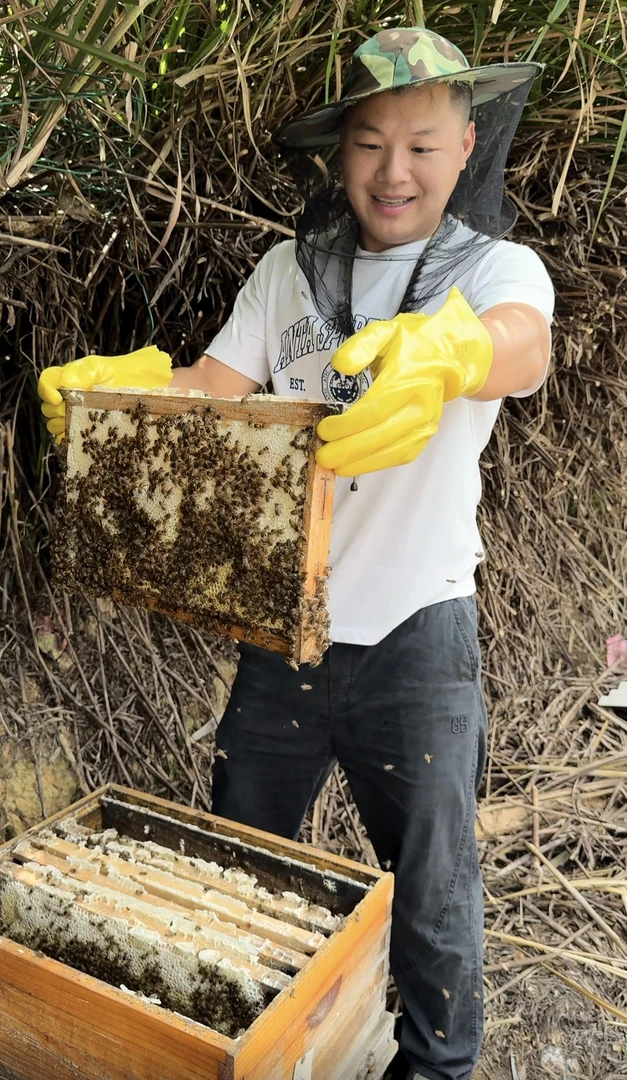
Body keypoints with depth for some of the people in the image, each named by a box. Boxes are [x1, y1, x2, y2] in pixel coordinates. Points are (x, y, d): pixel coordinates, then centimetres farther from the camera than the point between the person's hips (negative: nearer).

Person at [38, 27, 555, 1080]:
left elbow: (522, 349, -27)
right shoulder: (290, 269, 7)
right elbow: (213, 385, 2)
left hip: (415, 632, -3)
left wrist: (446, 351, -50)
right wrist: (119, 381, -19)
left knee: (431, 892, 11)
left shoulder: (496, 268, -4)